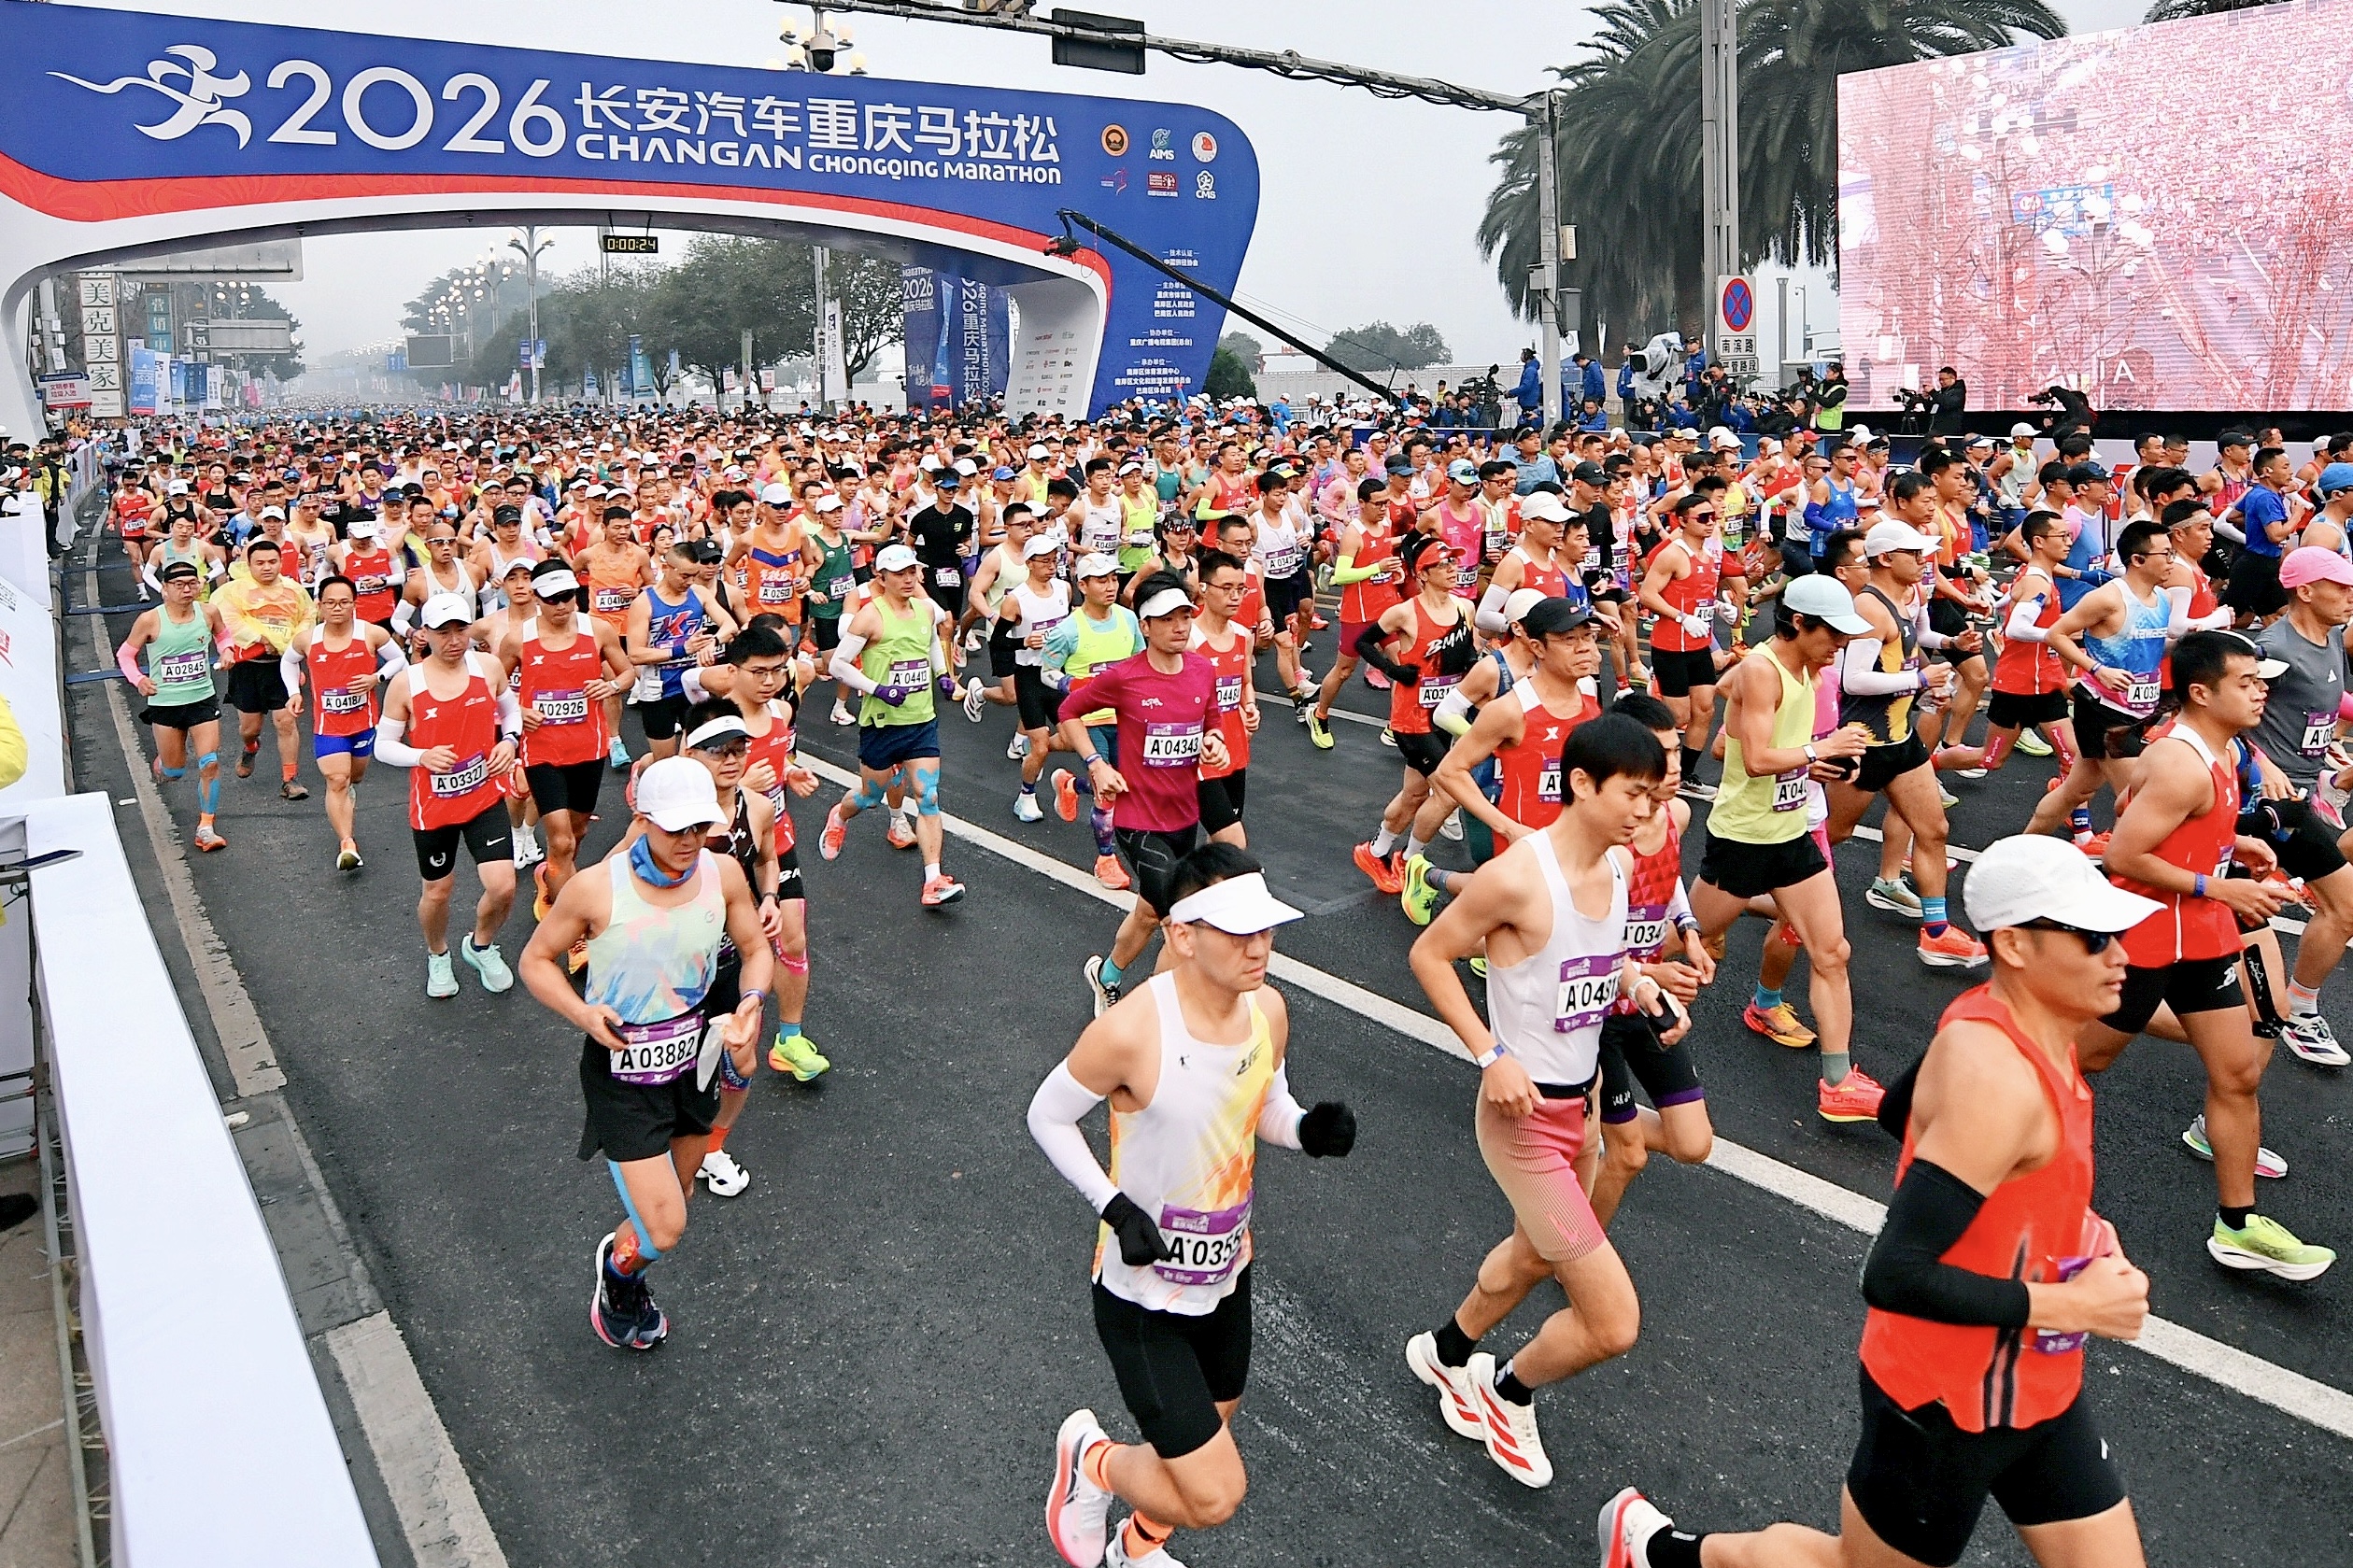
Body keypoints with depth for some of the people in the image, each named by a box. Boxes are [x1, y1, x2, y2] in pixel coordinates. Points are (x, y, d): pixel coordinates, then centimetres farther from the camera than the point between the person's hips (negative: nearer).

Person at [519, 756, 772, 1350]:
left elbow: (756, 949, 5)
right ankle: (617, 1269, 28)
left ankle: (626, 1289, 54)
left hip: (693, 1061, 5)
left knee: (674, 1201, 22)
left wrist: (752, 1001, -15)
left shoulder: (723, 873, -11)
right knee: (663, 1231, -9)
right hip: (621, 1071, -4)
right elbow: (536, 960, -7)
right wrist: (582, 1013, -24)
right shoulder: (595, 890, -21)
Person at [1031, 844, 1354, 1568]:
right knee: (1214, 1494, -7)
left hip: (1226, 1274, 7)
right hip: (1144, 1294, -6)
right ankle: (1091, 1458, 24)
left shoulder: (1268, 1010, -10)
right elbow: (1047, 1116, -13)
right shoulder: (1131, 1031, -29)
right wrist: (1115, 1208, -23)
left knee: (1208, 1431, 26)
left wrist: (1309, 1130, -14)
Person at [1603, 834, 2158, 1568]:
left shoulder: (1999, 1016, -4)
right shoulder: (1995, 1081, -31)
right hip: (1948, 1408, -8)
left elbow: (1904, 1112, 14)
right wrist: (2070, 1306, -24)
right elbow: (1895, 1275, -33)